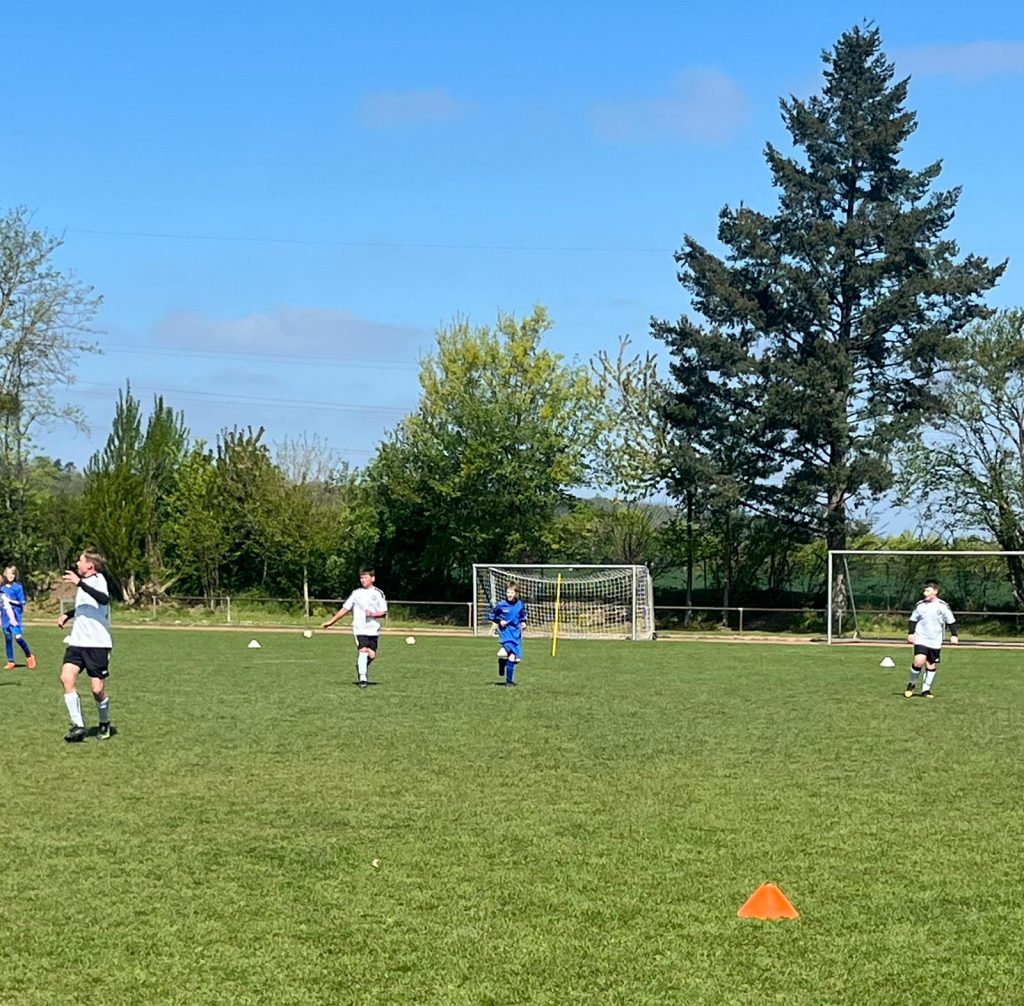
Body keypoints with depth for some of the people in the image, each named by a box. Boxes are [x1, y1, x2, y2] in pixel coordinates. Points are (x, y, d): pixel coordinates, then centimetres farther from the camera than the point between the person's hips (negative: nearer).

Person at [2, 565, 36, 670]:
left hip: (16, 615, -5)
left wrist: (10, 600, -13)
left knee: (18, 637, -15)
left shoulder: (18, 587, -5)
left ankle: (29, 656, 5)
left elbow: (21, 603, -6)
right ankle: (10, 662, 14)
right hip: (6, 616, 5)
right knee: (7, 638, 6)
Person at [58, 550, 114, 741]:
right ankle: (78, 726, -10)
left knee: (98, 690, -4)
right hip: (78, 642, 7)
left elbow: (104, 599, -33)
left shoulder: (98, 579, -10)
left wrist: (80, 583, -38)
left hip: (98, 644, -7)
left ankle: (105, 724, 22)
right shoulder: (85, 582, 16)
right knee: (66, 678, -14)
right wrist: (68, 615, 22)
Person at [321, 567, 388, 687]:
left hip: (373, 629, 1)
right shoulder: (356, 593, 7)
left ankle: (360, 672, 26)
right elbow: (345, 609, 10)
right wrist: (331, 621, 7)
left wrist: (373, 614, -17)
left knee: (372, 655, 0)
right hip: (359, 629, -1)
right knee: (363, 650, -18)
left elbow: (383, 612, 3)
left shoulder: (378, 593, 3)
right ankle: (362, 678, -16)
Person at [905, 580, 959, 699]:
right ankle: (911, 684, 2)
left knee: (931, 665, 4)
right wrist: (910, 633, 1)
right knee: (919, 661, -18)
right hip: (921, 640, -1)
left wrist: (954, 635, -3)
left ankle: (926, 690, 15)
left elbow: (951, 621, 4)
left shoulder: (943, 606, -2)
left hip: (935, 642, 1)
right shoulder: (920, 605, 1)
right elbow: (913, 620, 11)